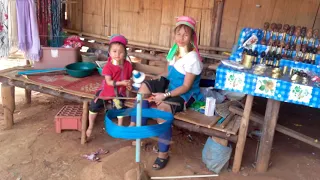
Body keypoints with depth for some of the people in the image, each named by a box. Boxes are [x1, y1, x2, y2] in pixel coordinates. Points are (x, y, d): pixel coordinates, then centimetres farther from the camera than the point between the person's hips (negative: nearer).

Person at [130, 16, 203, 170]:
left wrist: (165, 95, -28)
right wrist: (157, 79, -2)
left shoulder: (193, 58, -22)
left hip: (185, 94, -9)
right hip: (170, 84, 9)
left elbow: (186, 86, -23)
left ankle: (163, 153, -20)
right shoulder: (174, 50, 5)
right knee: (145, 86, -8)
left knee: (163, 107, -33)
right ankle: (136, 124, -4)